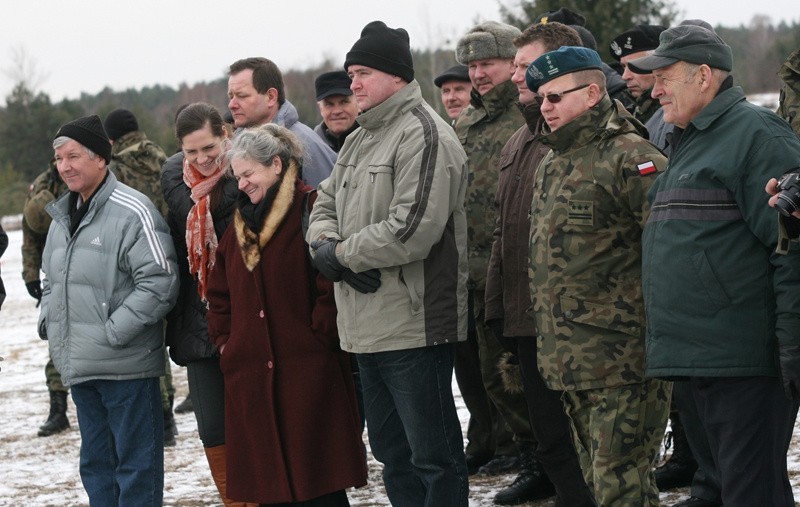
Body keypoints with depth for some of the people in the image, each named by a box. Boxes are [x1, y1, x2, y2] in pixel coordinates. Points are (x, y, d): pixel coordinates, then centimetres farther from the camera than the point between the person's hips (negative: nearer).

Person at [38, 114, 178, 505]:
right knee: (96, 462, 16)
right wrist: (50, 323, 9)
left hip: (125, 366, -8)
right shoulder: (62, 216, 14)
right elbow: (51, 280, 27)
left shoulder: (132, 212, -13)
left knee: (135, 462, -1)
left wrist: (113, 334, -19)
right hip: (79, 367, 8)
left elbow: (159, 283, -19)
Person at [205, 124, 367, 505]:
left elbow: (332, 286, -12)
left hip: (306, 372, -7)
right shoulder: (241, 224, 18)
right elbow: (219, 294, 23)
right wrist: (224, 342, 11)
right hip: (252, 379, 7)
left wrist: (318, 338, -13)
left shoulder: (311, 210, -5)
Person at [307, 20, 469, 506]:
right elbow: (326, 204, 22)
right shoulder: (360, 140, 17)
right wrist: (326, 242, -2)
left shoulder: (423, 134, -14)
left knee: (434, 456, -4)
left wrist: (340, 253, -12)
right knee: (392, 451, 18)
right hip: (368, 328, 10)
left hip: (414, 326, -10)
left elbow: (413, 229, -23)